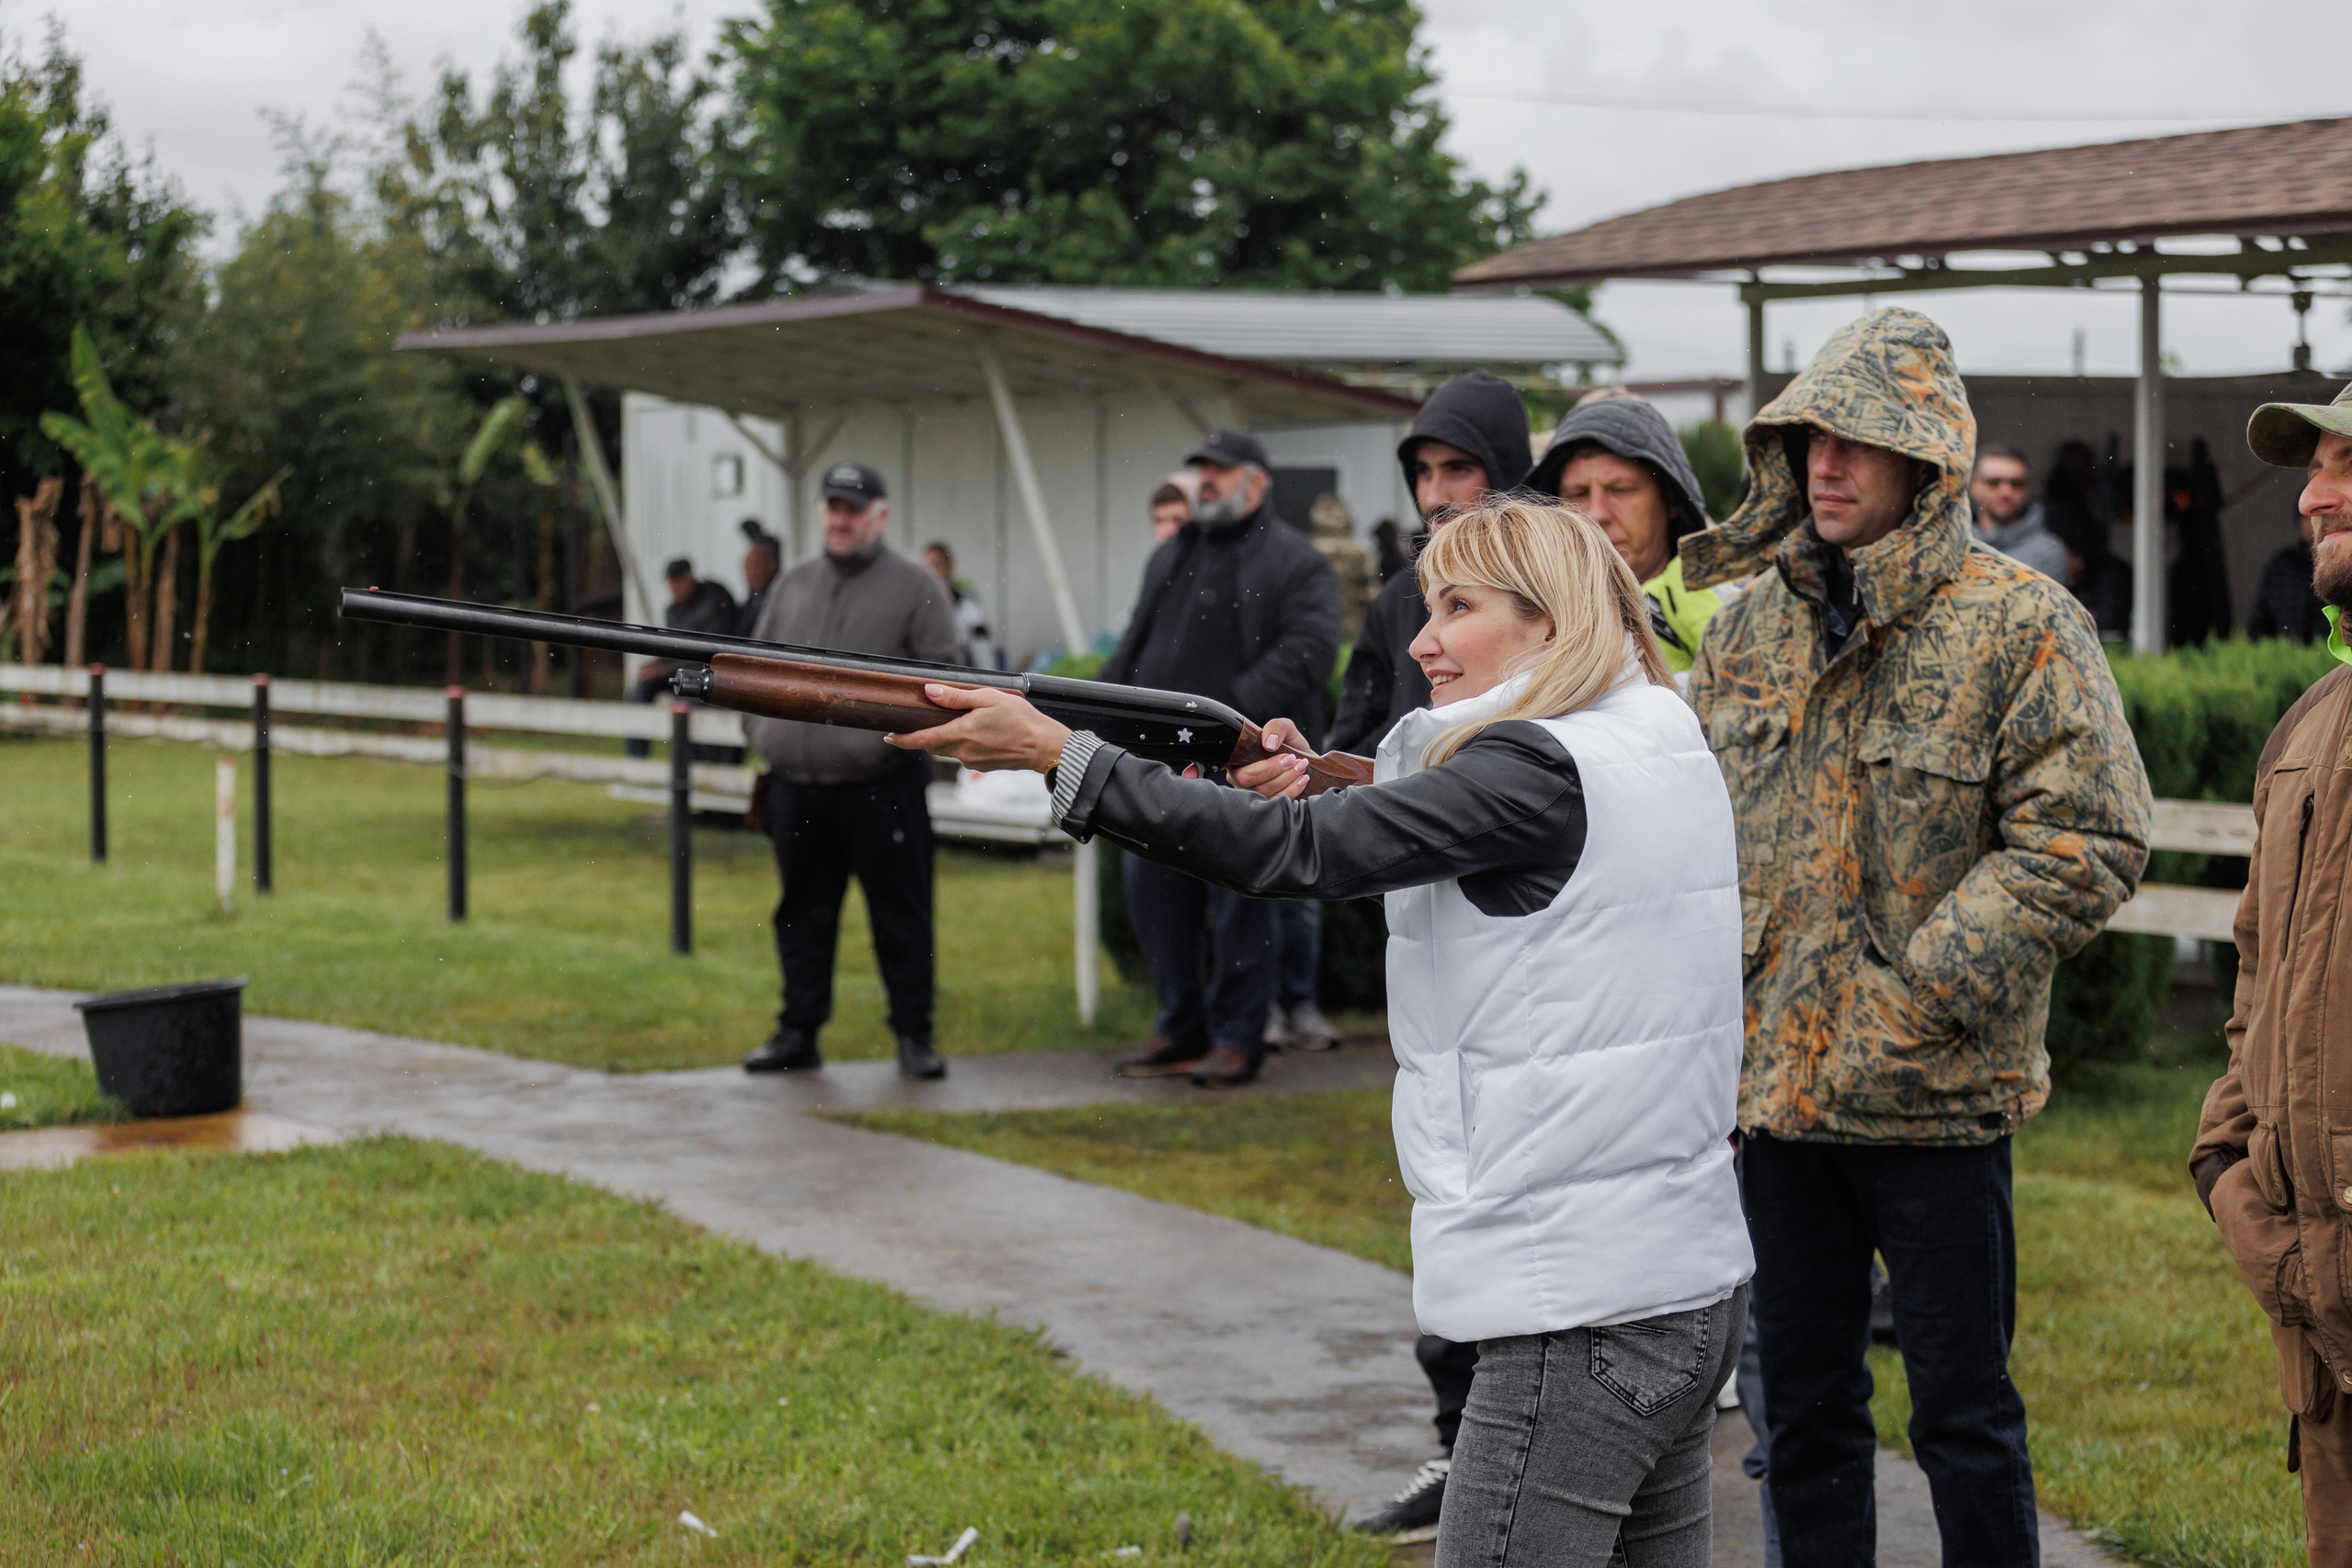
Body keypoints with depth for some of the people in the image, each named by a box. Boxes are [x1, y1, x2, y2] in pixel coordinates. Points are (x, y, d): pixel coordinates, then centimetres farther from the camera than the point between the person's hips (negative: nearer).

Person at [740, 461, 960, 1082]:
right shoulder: (792, 585, 16)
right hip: (797, 786, 5)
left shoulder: (915, 586, 0)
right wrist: (760, 728, 8)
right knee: (803, 914, 11)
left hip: (882, 786, -5)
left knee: (901, 917, 0)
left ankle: (913, 1034, 7)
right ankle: (798, 1033, 18)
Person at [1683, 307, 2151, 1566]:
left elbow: (2088, 839, -14)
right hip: (1777, 1079, 5)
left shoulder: (2020, 626, -10)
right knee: (1803, 1402, 15)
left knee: (1963, 1414, 3)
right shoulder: (1750, 622, 8)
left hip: (1937, 1097, -5)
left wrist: (1928, 991, -19)